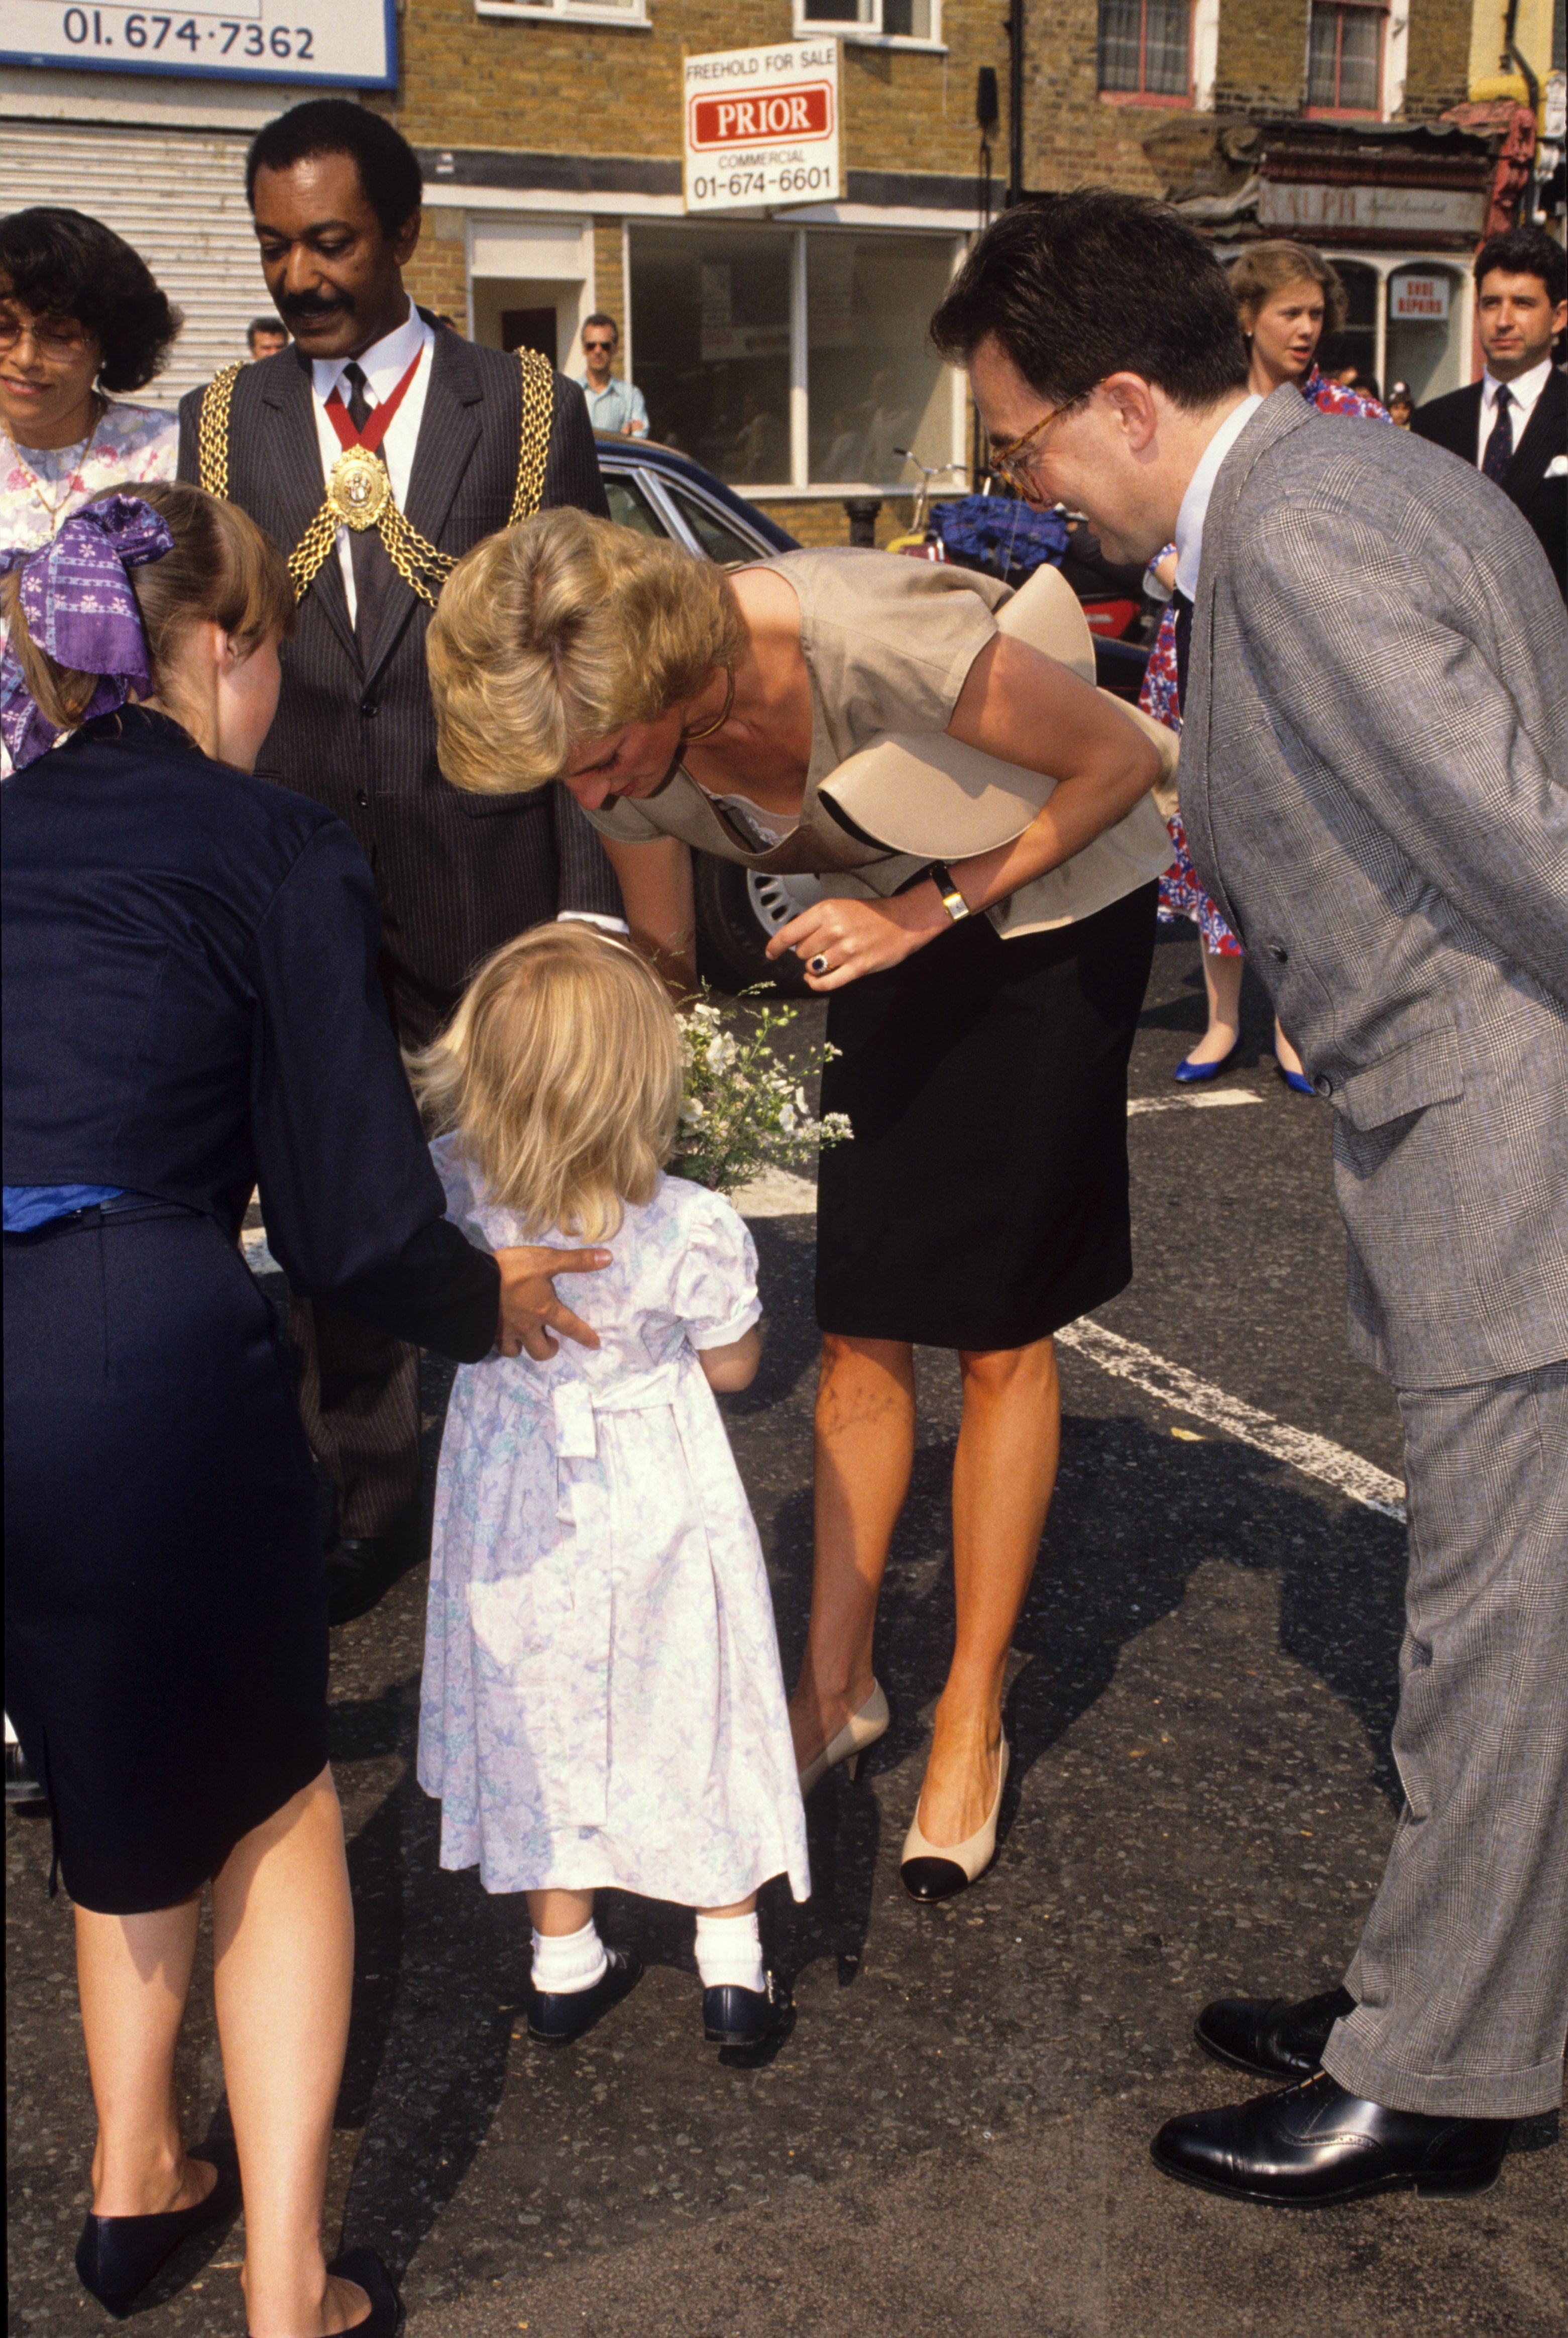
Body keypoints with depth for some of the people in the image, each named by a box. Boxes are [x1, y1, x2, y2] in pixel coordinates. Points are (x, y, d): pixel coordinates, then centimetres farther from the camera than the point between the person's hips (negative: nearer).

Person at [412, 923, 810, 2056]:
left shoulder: (449, 1193, -21)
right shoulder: (694, 1229, -27)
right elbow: (733, 1366, -9)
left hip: (518, 1508, 3)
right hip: (658, 1506, -2)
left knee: (543, 1719, 20)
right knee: (694, 1715, 17)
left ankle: (564, 1961, 35)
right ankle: (733, 1964, 29)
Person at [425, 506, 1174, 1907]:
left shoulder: (870, 636, -38)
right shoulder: (620, 764, -19)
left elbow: (1125, 759, -23)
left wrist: (939, 905, -28)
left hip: (1054, 906, -4)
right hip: (889, 927, 5)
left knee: (998, 1334, -1)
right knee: (860, 1329, 3)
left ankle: (973, 1720, 13)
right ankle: (839, 1684, 19)